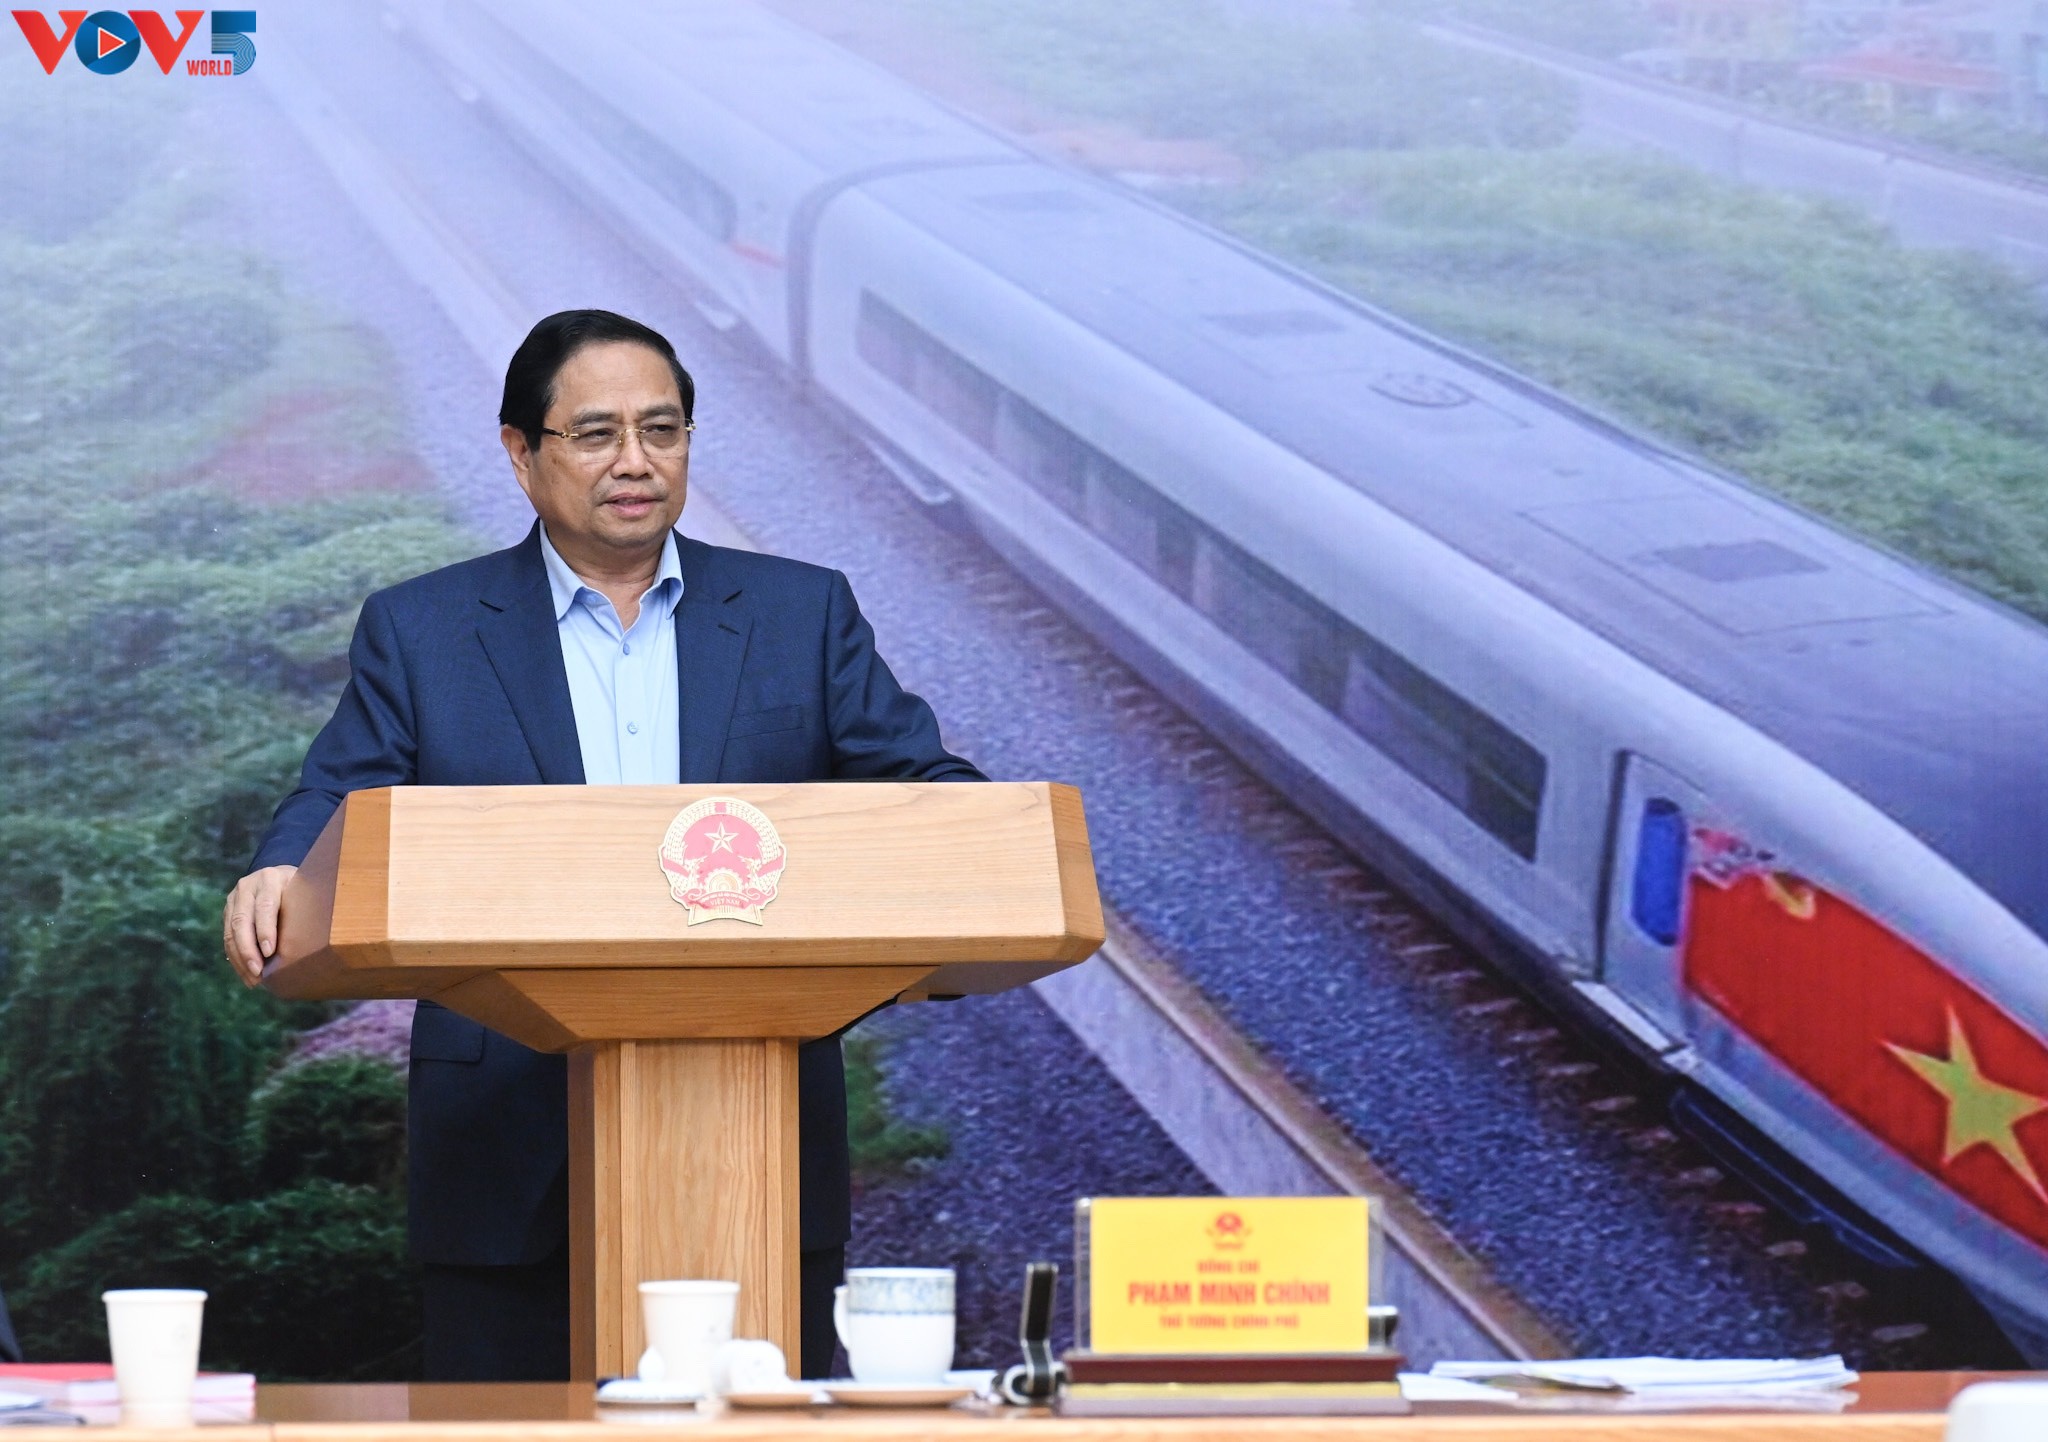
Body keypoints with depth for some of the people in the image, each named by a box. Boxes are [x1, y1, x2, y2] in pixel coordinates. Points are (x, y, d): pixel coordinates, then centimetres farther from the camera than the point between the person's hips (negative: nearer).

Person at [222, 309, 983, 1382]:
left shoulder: (803, 613, 12)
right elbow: (339, 809, 1)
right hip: (509, 1164, -1)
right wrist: (277, 879, -22)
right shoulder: (418, 632, 9)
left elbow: (919, 783, 6)